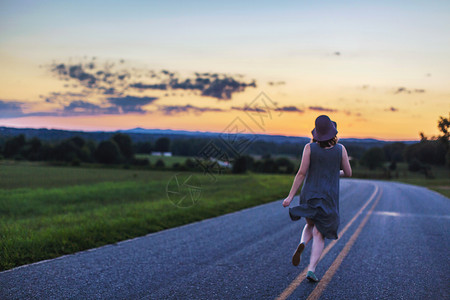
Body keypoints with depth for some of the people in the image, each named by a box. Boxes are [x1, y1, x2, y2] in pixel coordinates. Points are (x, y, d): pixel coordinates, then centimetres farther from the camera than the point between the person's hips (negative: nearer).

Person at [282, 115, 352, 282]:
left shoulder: (310, 147, -8)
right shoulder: (340, 149, -4)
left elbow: (301, 173, -12)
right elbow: (348, 173, 5)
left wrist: (290, 196, -9)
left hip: (310, 195, 1)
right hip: (329, 198, -1)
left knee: (311, 226, 25)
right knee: (319, 235, 4)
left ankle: (302, 245, -7)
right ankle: (311, 270, -10)